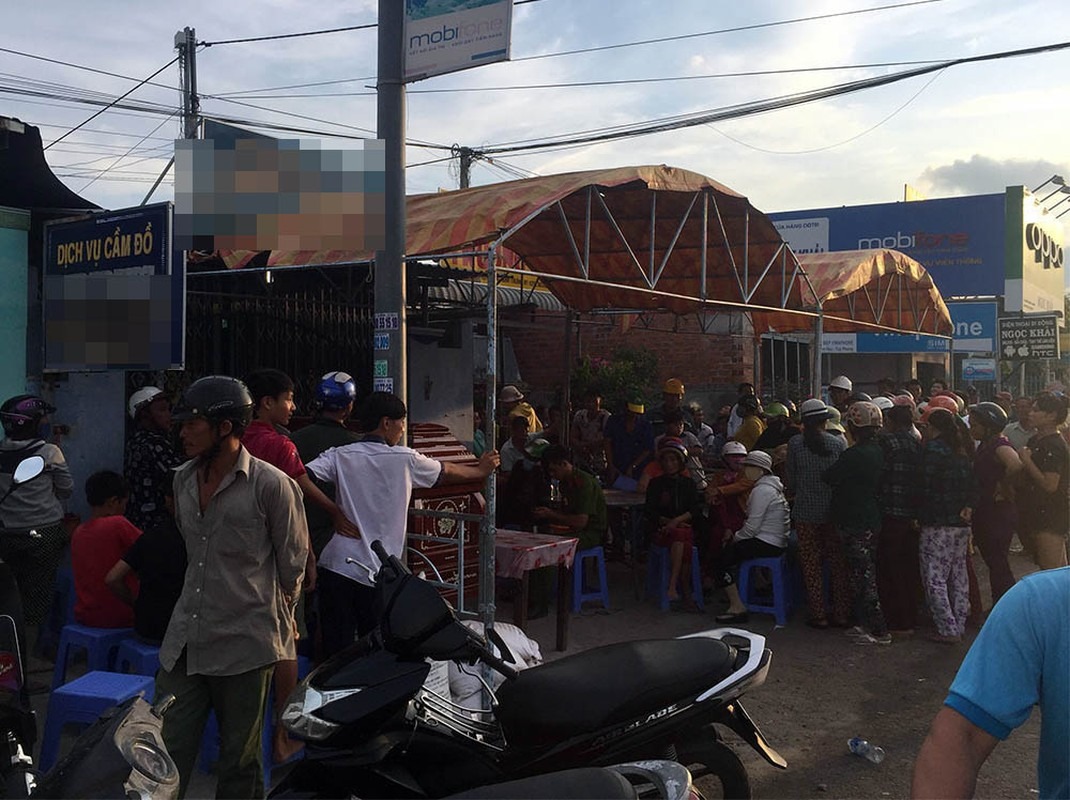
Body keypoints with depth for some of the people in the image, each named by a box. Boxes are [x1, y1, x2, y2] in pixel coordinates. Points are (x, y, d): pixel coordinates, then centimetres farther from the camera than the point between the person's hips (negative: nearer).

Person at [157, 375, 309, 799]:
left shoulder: (272, 485, -10)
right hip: (183, 642, 5)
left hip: (245, 645, -5)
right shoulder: (183, 479, 10)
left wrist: (270, 617, 5)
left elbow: (292, 566, -2)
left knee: (239, 763, 9)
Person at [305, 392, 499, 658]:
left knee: (336, 649, 7)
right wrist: (482, 470, 34)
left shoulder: (340, 456, 2)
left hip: (336, 564, 2)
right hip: (377, 573, -2)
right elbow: (446, 472, 17)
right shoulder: (405, 459, -1)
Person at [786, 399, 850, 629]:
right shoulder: (839, 442, -3)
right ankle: (841, 614, 14)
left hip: (806, 511, -1)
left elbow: (790, 479, 2)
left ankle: (818, 615, 9)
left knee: (811, 565, 6)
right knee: (838, 563, 10)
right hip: (834, 510, 1)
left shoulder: (795, 443, -5)